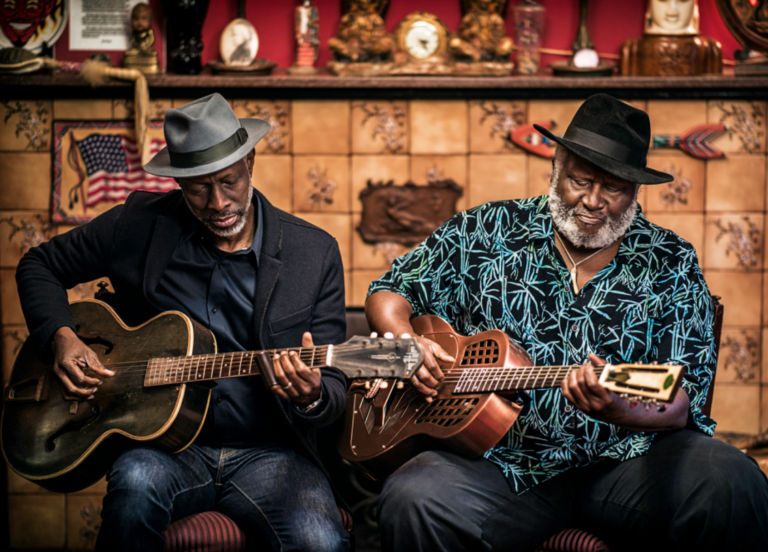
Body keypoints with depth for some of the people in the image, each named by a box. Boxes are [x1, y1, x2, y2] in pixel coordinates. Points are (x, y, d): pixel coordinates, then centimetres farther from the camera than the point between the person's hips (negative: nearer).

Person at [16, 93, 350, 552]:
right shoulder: (139, 226, 3)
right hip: (164, 443, 1)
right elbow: (40, 266, 17)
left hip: (268, 453, -1)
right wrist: (61, 338, -2)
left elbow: (335, 388, 2)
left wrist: (312, 398, -23)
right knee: (136, 480, -36)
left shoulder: (315, 252, 2)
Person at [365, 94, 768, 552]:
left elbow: (680, 404, -2)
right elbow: (389, 295, 18)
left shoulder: (672, 267, 7)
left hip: (627, 458, 0)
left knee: (730, 482, -30)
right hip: (503, 459, 0)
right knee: (413, 501, -31)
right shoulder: (487, 233, 10)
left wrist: (620, 411, -25)